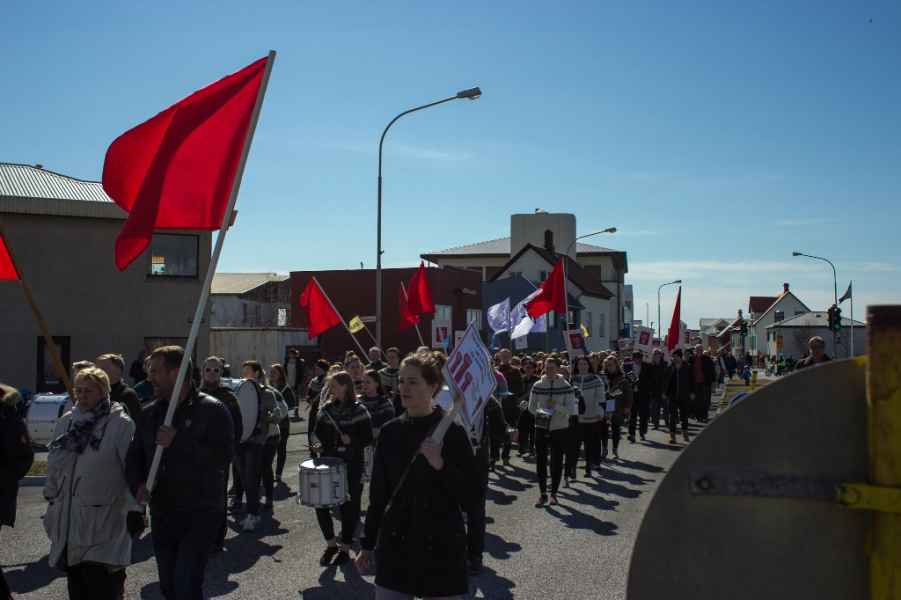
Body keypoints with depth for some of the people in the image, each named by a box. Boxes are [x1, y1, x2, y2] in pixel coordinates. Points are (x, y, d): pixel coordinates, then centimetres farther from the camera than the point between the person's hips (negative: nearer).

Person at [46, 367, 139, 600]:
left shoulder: (121, 424, -8)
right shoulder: (66, 422, 10)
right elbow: (53, 465, 18)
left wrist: (134, 509, -12)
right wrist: (52, 499, 18)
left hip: (103, 518, -6)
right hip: (68, 517, 6)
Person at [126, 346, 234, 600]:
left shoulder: (212, 410, -10)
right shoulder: (151, 413, 10)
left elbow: (223, 456, -21)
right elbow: (134, 455, 15)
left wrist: (178, 442, -24)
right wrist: (138, 485, -4)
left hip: (200, 513, -7)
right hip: (162, 513, 7)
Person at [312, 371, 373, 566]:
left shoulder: (359, 411, -7)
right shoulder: (326, 409, 7)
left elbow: (368, 438, -7)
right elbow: (320, 433, 15)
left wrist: (351, 441, -22)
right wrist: (319, 444, -5)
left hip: (351, 466, -4)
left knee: (348, 507, 4)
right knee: (321, 503, -1)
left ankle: (345, 548, 20)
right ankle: (331, 543, 19)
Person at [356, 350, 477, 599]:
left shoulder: (452, 432, -8)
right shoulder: (390, 431, 3)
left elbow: (469, 498, -9)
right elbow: (378, 493, 10)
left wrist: (440, 464, -23)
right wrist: (368, 544, 13)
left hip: (441, 549, -3)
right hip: (394, 547, 3)